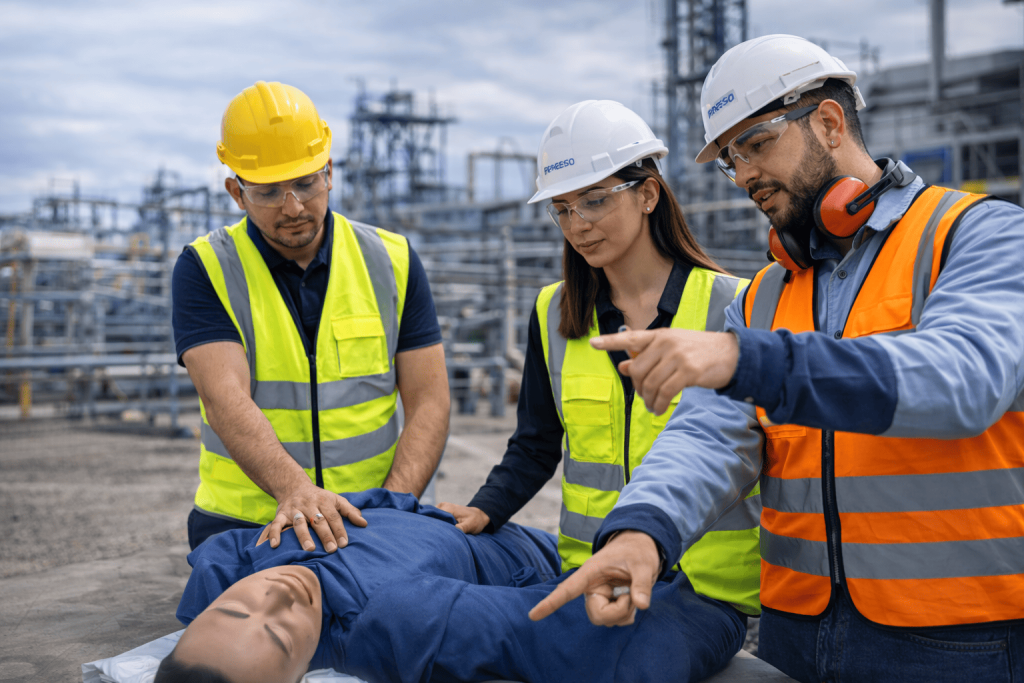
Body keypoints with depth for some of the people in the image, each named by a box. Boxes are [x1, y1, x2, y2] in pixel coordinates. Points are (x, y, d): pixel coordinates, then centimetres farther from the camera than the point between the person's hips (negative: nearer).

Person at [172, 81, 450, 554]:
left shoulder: (392, 261, 5)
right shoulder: (205, 270, -1)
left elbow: (428, 402, 2)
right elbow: (225, 400, -15)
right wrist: (295, 490, -33)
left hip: (367, 525, 1)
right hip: (242, 527, -1)